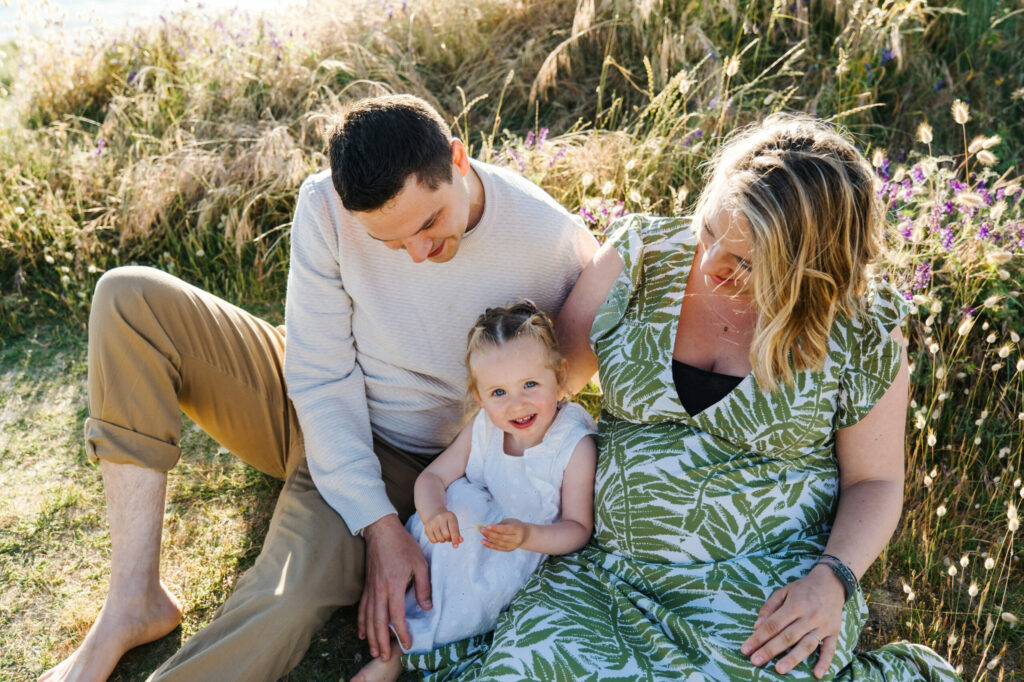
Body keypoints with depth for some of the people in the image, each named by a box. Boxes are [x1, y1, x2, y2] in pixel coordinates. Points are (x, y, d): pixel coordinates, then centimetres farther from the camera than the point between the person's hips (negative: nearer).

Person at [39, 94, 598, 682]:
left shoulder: (553, 243, -22)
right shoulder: (327, 206, -21)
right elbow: (323, 376, -16)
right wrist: (378, 525, -23)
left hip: (401, 452, -3)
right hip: (308, 403, 3)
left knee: (291, 605, -33)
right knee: (129, 297, -18)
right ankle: (134, 601, -18)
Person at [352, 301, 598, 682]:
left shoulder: (576, 446, -22)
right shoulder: (482, 429, -10)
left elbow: (578, 529, -17)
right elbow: (432, 477, -6)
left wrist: (527, 536, -37)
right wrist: (433, 512, -29)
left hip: (536, 545, -4)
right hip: (477, 520, 5)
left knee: (487, 583, -28)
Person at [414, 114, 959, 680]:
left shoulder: (862, 330, -7)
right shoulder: (641, 255, -4)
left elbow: (875, 481, 3)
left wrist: (831, 581, -15)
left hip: (765, 592, 0)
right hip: (606, 569, 1)